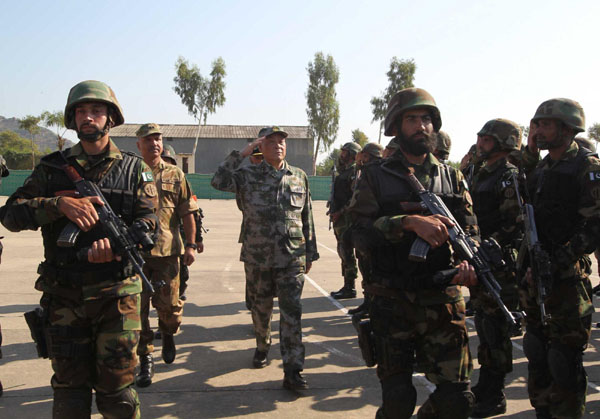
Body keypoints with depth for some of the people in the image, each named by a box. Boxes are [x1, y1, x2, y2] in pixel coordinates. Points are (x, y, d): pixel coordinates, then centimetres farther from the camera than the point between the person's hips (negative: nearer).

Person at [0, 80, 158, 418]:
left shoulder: (134, 169, 4)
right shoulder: (53, 168, 7)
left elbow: (148, 222, -4)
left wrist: (118, 245, -24)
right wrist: (61, 204, -18)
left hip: (116, 292, -1)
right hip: (64, 296, 2)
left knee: (116, 388, 2)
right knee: (69, 385, 12)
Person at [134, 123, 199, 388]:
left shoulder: (175, 175, 7)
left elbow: (187, 213, 7)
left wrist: (191, 244, 1)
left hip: (167, 250, 0)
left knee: (169, 304, 5)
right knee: (137, 308, 2)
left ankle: (168, 335, 38)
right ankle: (145, 360, 14)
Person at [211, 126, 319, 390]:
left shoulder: (299, 177, 8)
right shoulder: (248, 175, 2)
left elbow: (307, 218, 13)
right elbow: (218, 181, -15)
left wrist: (310, 253, 13)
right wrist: (241, 153, -12)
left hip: (292, 258, 0)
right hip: (257, 257, 0)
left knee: (291, 311, -6)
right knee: (260, 308, 15)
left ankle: (292, 371, -4)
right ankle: (262, 347, 40)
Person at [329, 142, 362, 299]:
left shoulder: (354, 171, -11)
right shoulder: (343, 171, 20)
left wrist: (341, 211, -20)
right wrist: (334, 212, 14)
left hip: (347, 217, -10)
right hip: (339, 219, 10)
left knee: (347, 252, -7)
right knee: (343, 252, 13)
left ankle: (349, 288, -3)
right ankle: (347, 286, 20)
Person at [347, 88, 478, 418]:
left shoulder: (452, 178, 12)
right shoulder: (376, 176, 2)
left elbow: (471, 231, 9)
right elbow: (360, 228, -10)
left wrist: (469, 261, -13)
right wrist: (410, 222, -23)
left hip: (444, 301, 3)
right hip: (392, 303, -2)